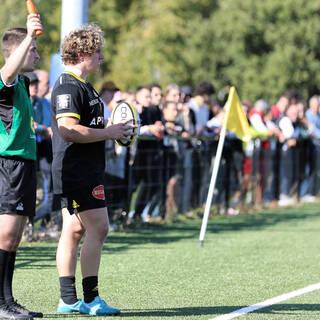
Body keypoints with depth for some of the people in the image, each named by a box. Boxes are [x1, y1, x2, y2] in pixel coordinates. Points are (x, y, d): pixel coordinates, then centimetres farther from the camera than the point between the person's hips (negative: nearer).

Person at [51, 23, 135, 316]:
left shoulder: (81, 85, 20)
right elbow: (68, 130, -24)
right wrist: (107, 132, -17)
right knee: (98, 228, -11)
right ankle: (90, 299, -10)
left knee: (74, 230, 10)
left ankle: (68, 299, 12)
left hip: (84, 169, 11)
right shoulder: (69, 86, -15)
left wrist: (110, 130, 16)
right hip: (78, 170, -11)